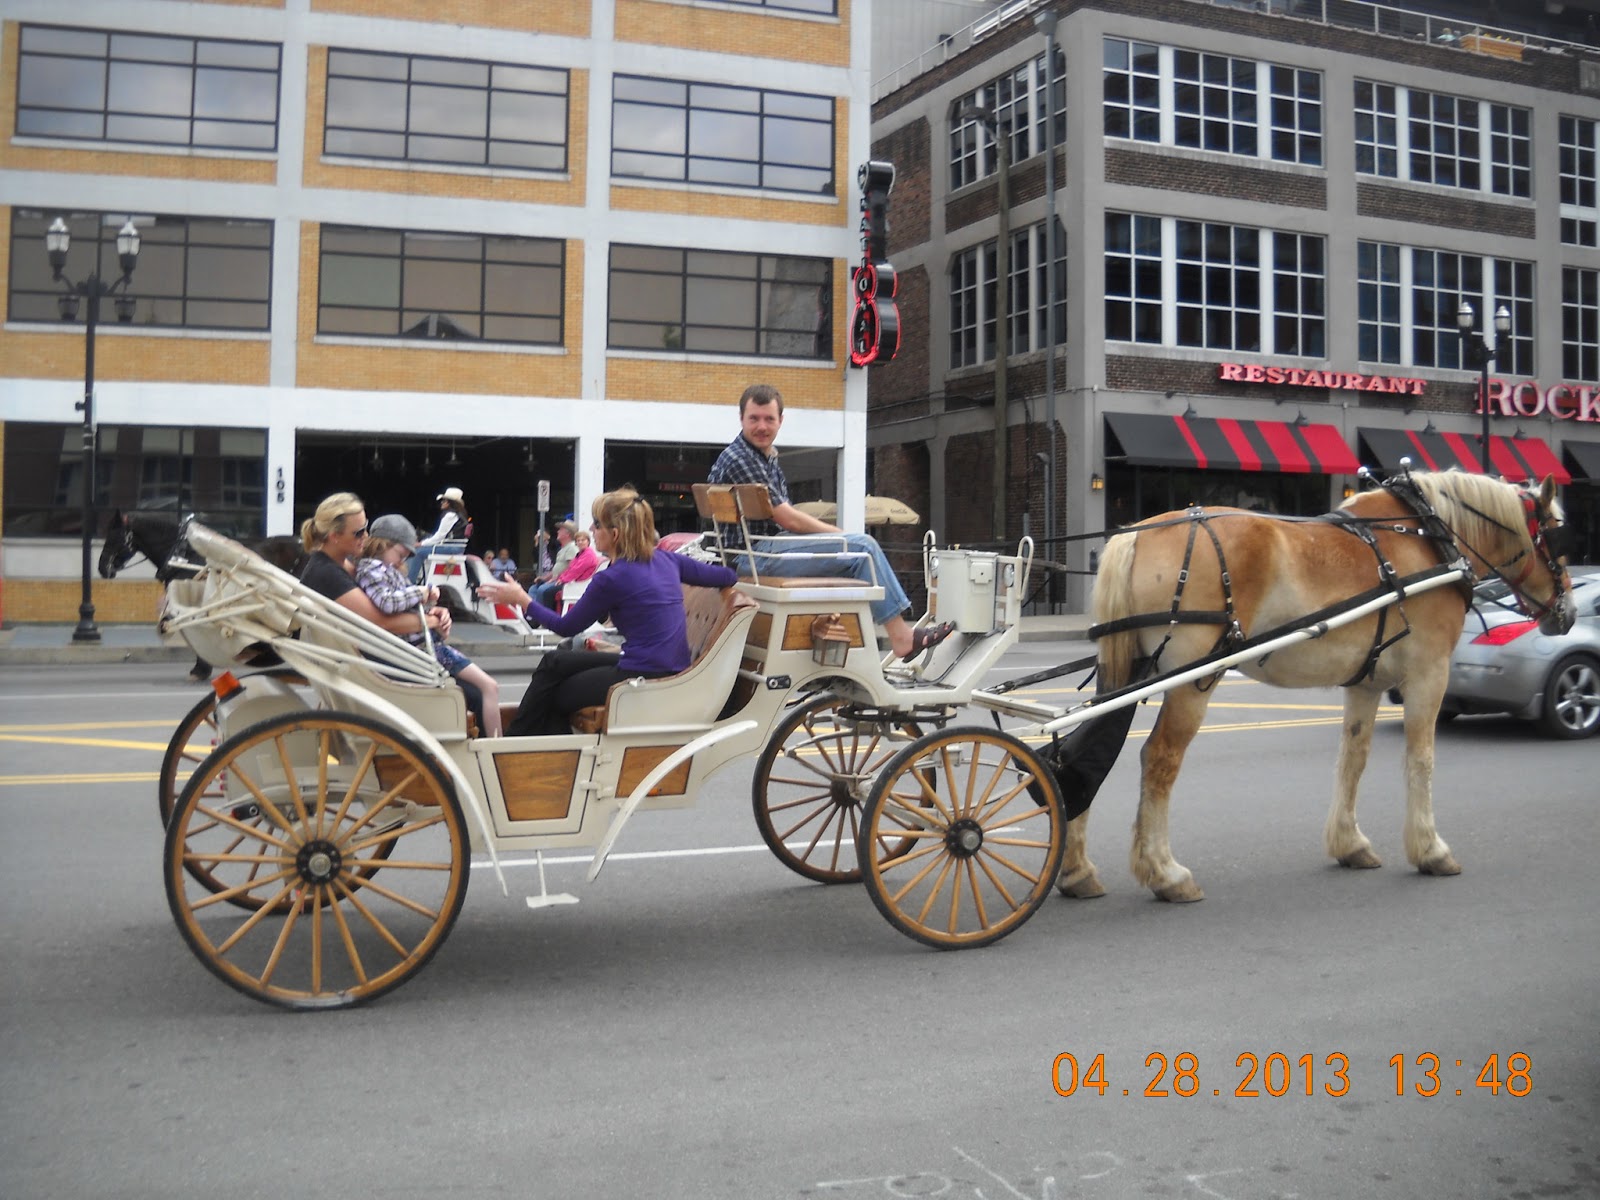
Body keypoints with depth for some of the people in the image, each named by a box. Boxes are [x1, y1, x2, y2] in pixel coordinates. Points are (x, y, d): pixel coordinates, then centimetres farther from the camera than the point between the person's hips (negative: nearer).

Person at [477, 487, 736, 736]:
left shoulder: (612, 579, -14)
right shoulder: (666, 560, 5)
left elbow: (566, 627, 0)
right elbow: (727, 577, 15)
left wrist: (521, 599, 10)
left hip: (645, 680, -8)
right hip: (672, 673, 8)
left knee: (552, 697, 16)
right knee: (555, 661, 18)